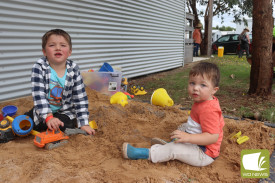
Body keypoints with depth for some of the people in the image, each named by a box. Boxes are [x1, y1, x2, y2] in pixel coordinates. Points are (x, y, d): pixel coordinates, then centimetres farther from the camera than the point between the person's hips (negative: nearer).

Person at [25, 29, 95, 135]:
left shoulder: (73, 70, -14)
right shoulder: (39, 67, -16)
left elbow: (81, 98, -12)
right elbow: (39, 95, -23)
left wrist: (84, 124, -17)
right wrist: (48, 117, -35)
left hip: (65, 111, -1)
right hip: (43, 111, 1)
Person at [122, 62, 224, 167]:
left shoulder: (208, 110, -30)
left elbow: (213, 137, -35)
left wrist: (188, 137, -42)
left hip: (204, 154, -11)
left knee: (174, 149, -21)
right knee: (182, 127, 28)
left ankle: (143, 154, -12)